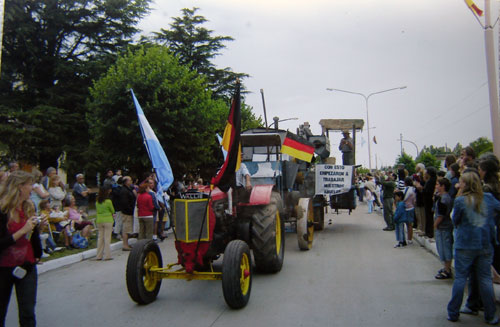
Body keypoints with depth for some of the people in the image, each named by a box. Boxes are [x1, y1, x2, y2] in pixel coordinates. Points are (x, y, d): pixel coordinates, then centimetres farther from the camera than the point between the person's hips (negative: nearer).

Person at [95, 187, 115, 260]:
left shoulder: (97, 202, 3)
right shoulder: (108, 201, -11)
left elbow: (97, 210, 11)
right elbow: (113, 211, -1)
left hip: (99, 221, 5)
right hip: (107, 220, -5)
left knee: (100, 237, 11)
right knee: (107, 238, 0)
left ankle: (99, 256, 15)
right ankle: (107, 255, 1)